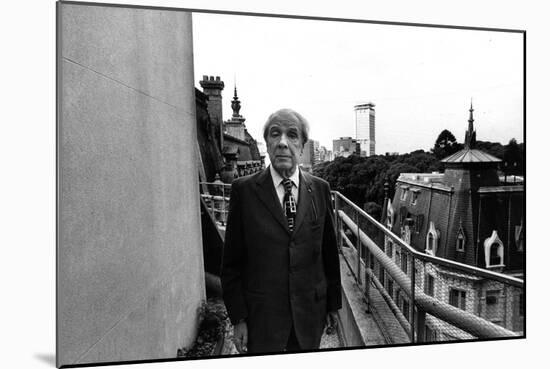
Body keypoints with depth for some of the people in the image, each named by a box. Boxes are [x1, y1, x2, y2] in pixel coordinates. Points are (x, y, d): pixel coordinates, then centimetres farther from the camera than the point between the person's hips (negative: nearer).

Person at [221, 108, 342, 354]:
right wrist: (238, 318, -6)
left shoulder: (320, 189, -1)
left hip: (310, 312, 2)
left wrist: (333, 304, 8)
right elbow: (232, 262, -6)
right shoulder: (244, 189, -9)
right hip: (261, 313, -2)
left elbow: (330, 253, 4)